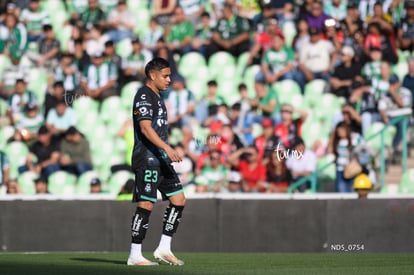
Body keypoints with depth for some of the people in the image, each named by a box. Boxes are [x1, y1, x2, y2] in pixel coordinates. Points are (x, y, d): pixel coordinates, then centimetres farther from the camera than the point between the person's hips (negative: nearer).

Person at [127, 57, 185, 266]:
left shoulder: (156, 97, 20)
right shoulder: (144, 96, -10)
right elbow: (145, 128, -21)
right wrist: (167, 148, -28)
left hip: (161, 160, 10)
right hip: (147, 160, -10)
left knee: (179, 199, 5)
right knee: (146, 204, -9)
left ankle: (164, 249, 9)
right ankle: (135, 255, -4)